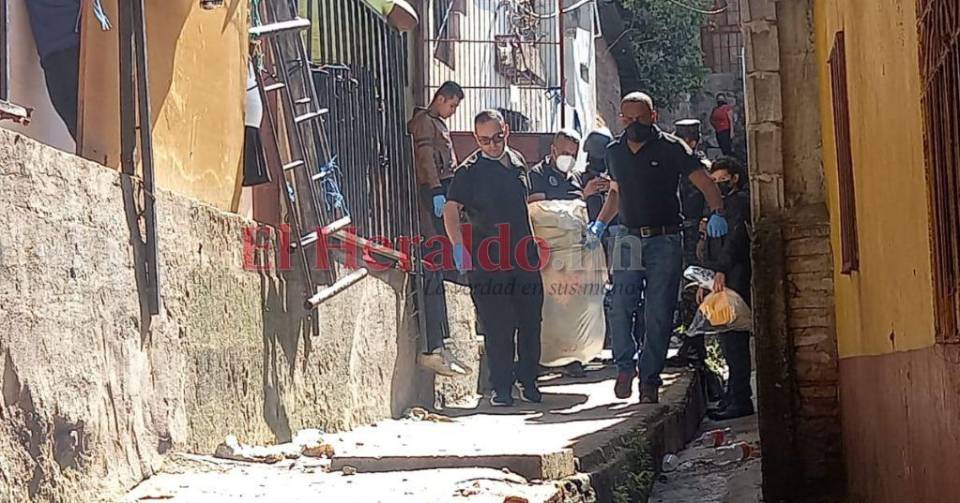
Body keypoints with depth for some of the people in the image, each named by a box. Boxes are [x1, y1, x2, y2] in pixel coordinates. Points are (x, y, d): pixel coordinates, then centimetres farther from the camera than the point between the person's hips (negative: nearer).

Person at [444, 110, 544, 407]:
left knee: (530, 323, 9)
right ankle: (501, 388, 6)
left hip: (524, 259, 5)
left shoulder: (517, 162, 12)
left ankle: (528, 381, 23)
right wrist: (459, 246, -33)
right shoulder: (470, 171, -7)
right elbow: (451, 209, -18)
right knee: (498, 328, -4)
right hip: (488, 262, -5)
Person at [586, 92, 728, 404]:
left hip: (665, 241, -3)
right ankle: (625, 366, 12)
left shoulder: (671, 148, -1)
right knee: (619, 306, -9)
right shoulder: (615, 152, 13)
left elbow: (706, 184, -3)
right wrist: (600, 223, 15)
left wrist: (717, 213, -21)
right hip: (629, 241, 3)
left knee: (659, 314, -2)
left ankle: (649, 381, 6)